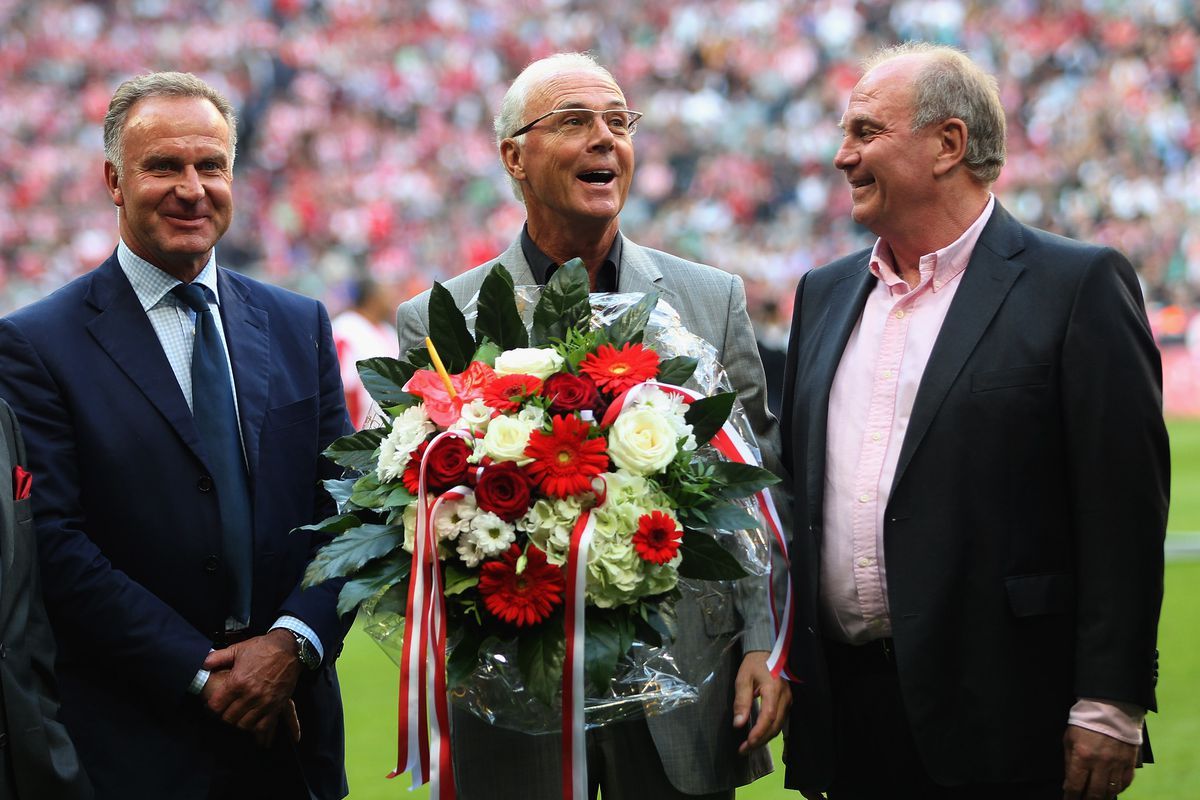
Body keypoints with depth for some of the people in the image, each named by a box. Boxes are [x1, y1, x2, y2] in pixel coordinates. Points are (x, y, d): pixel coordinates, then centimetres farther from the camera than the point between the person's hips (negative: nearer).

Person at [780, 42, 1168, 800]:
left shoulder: (1078, 284, -5)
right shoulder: (825, 295, 15)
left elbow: (1124, 507, -9)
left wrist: (1110, 707, -14)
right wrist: (782, 674, 13)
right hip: (848, 721, 6)